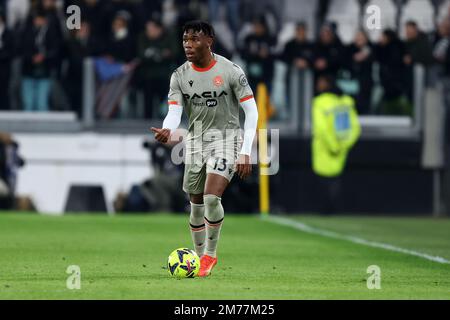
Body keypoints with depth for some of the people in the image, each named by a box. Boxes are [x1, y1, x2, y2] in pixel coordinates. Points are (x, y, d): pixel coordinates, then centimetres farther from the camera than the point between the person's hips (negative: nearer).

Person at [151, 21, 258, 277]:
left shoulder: (230, 71, -11)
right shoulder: (180, 76, 0)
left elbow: (251, 111, -7)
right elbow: (174, 112, -8)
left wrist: (246, 152, -13)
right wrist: (167, 131, -33)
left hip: (226, 140, -5)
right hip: (196, 141, 5)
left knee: (212, 197, -21)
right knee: (196, 204, 10)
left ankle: (211, 253, -3)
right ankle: (200, 257, 26)